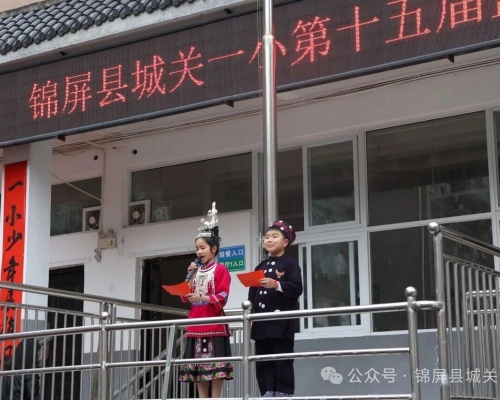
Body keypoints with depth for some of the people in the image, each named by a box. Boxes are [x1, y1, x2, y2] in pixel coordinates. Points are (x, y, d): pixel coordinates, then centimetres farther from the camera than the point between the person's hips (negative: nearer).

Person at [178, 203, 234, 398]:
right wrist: (190, 276, 3)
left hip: (214, 322, -7)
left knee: (215, 363, -6)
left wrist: (201, 297, -21)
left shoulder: (220, 269, -2)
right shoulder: (196, 271, 17)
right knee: (198, 363, 5)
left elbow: (222, 297, -11)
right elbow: (186, 296, 14)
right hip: (196, 322, 7)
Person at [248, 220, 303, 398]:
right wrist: (249, 313, 5)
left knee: (283, 361, -5)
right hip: (262, 321, 6)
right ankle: (267, 393, 9)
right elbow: (253, 293, 15)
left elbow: (297, 288, -11)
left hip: (282, 320, -6)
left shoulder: (290, 263, 0)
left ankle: (284, 393, -3)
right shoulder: (260, 267, 17)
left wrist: (276, 284, -22)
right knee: (263, 361, 5)